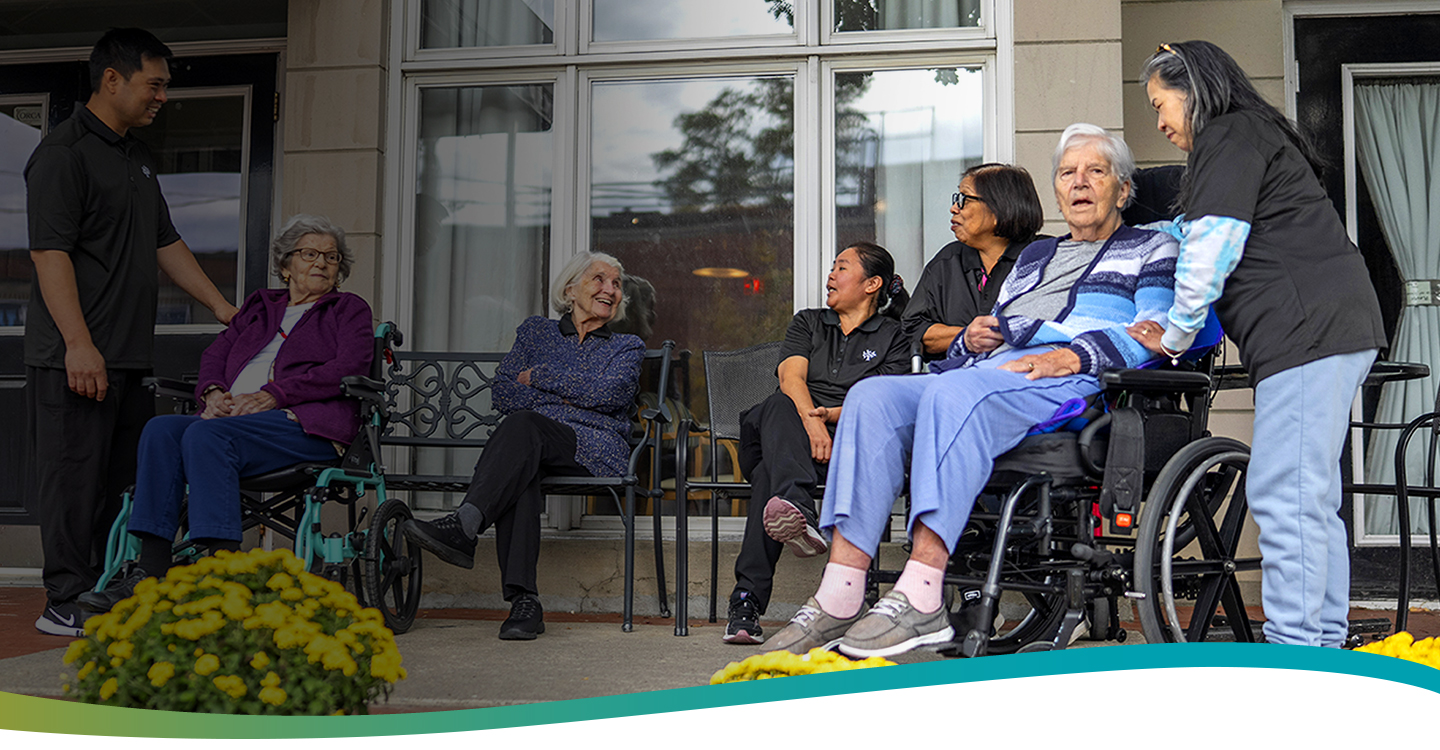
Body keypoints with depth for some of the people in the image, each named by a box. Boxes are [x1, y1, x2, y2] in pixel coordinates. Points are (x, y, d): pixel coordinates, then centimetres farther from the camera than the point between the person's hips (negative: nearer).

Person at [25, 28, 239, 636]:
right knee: (73, 476, -4)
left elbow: (165, 243, 26)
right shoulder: (64, 152, -8)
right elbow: (49, 252, -16)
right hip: (77, 357, -9)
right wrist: (78, 343, -22)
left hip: (131, 354, 9)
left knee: (123, 478, 11)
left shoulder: (136, 156, 20)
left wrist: (221, 306, 22)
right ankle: (66, 603, 3)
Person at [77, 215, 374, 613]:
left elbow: (349, 368, -4)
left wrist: (270, 394, -13)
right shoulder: (260, 305, 29)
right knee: (161, 429, -22)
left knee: (205, 435, -31)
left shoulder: (350, 309, 13)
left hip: (307, 426, -6)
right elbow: (216, 353, 21)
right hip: (233, 416, 6)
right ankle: (151, 572, -28)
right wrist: (214, 392, -4)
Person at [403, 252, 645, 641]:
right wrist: (568, 397, -3)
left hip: (595, 447, -1)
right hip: (531, 444, 2)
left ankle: (464, 525, -50)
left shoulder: (627, 347, 21)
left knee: (523, 424, -34)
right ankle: (523, 598, -47)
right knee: (520, 475, -38)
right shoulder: (536, 331, 25)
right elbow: (503, 393, 11)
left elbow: (610, 392, -2)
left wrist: (539, 377, 1)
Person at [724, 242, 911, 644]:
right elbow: (791, 377, 3)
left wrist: (829, 415, -20)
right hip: (790, 431, 2)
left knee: (770, 472, -35)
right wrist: (809, 419, -20)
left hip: (849, 443, -2)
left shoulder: (893, 339, 16)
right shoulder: (808, 322, 24)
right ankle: (798, 509, -65)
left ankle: (747, 600, -47)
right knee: (780, 407, -37)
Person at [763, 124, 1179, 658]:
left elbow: (1155, 333, 1)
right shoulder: (1034, 256, 37)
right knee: (872, 397, -22)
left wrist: (1069, 356, -16)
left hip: (1071, 380, -6)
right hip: (985, 368, 6)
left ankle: (920, 599, -45)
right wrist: (972, 337, 8)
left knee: (954, 392, -37)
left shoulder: (1151, 248, 19)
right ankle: (839, 600, -32)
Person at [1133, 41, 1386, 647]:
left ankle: (1293, 647, -11)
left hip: (1309, 331, -11)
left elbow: (1210, 249, -10)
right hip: (1333, 329, 11)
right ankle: (1325, 638, 15)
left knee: (1282, 495, -12)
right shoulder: (1256, 137, 29)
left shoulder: (1228, 138, -2)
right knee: (1310, 495, 11)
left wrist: (1173, 336, -1)